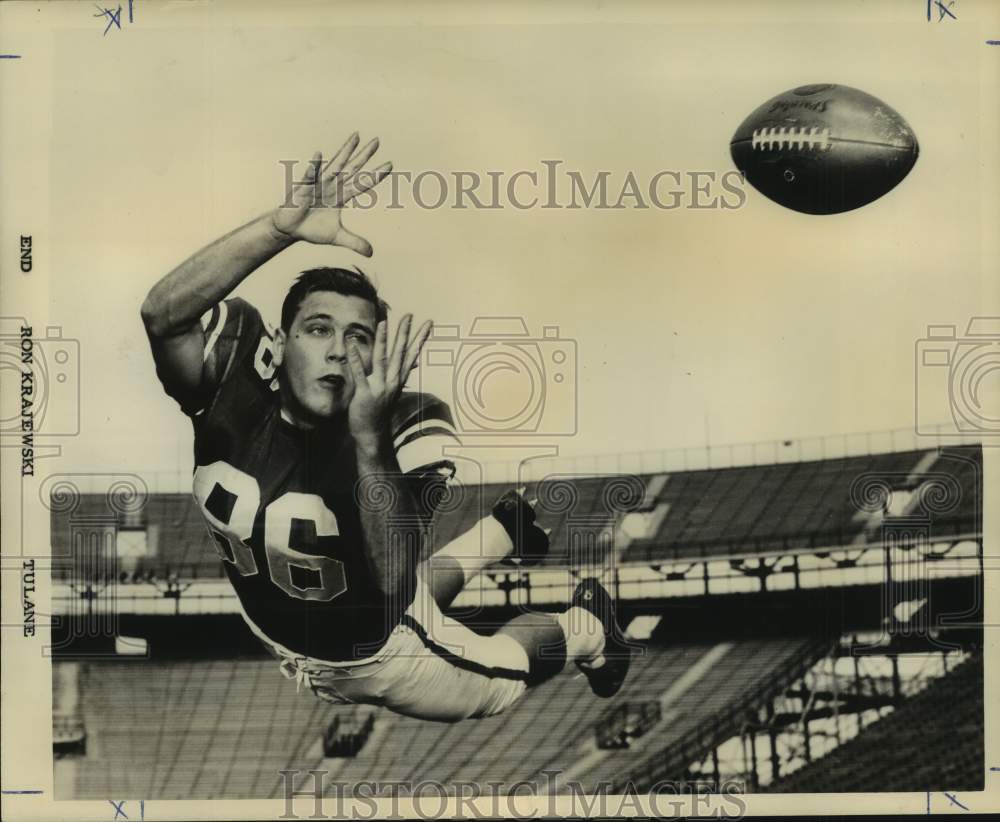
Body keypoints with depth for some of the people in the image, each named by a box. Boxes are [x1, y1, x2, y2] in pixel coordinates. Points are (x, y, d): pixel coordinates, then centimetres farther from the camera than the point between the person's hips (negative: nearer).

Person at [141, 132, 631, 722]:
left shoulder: (404, 428, -32)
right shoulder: (240, 373, -27)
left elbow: (394, 588, -42)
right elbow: (163, 314, -48)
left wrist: (369, 440, -54)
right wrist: (282, 226, -60)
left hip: (380, 652, -3)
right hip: (270, 646, 3)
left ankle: (587, 628, 54)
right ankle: (503, 531, 55)